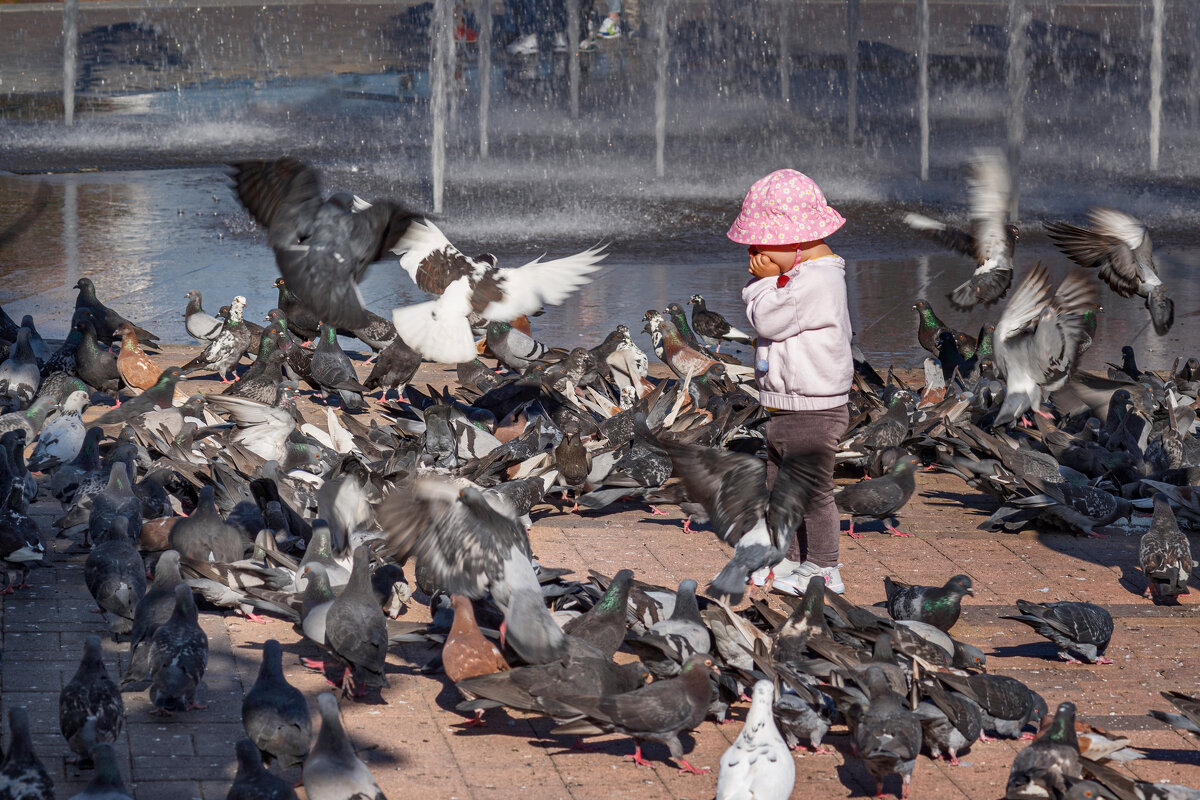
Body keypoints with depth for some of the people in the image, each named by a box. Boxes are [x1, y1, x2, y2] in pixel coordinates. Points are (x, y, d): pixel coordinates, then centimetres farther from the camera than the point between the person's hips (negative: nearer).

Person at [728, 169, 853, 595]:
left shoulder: (816, 281, -23)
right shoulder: (803, 273, 10)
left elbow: (768, 320, -22)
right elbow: (768, 320, 19)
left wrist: (764, 281, -11)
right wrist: (767, 282, 5)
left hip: (814, 412, -11)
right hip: (785, 410, 11)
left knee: (812, 491, 0)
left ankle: (821, 568, 11)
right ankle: (789, 558, 29)